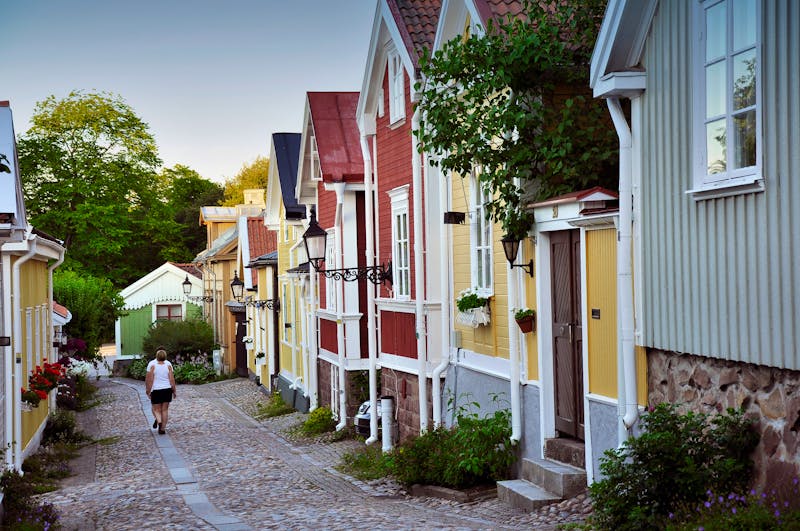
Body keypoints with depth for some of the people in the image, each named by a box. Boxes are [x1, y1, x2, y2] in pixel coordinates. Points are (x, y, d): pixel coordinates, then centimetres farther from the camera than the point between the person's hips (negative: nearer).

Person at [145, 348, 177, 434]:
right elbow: (172, 379, -4)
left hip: (156, 390, -2)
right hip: (167, 390, 2)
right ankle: (162, 429, 10)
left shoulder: (152, 365, -10)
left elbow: (149, 380, -10)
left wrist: (148, 391, -2)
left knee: (156, 409, 9)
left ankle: (158, 421, -19)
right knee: (164, 410, 10)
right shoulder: (168, 364, -5)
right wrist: (174, 391, 6)